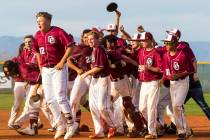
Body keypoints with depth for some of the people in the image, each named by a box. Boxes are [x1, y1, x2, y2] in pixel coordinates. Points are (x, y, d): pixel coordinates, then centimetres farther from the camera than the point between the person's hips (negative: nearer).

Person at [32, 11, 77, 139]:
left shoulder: (58, 32, -11)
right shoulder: (38, 35, 10)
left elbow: (71, 46, -16)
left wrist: (62, 62, -20)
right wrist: (40, 67, 16)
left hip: (58, 69, -7)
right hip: (45, 70, 7)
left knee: (60, 97, -13)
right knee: (50, 99, 7)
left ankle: (71, 124, -2)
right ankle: (60, 125, 17)